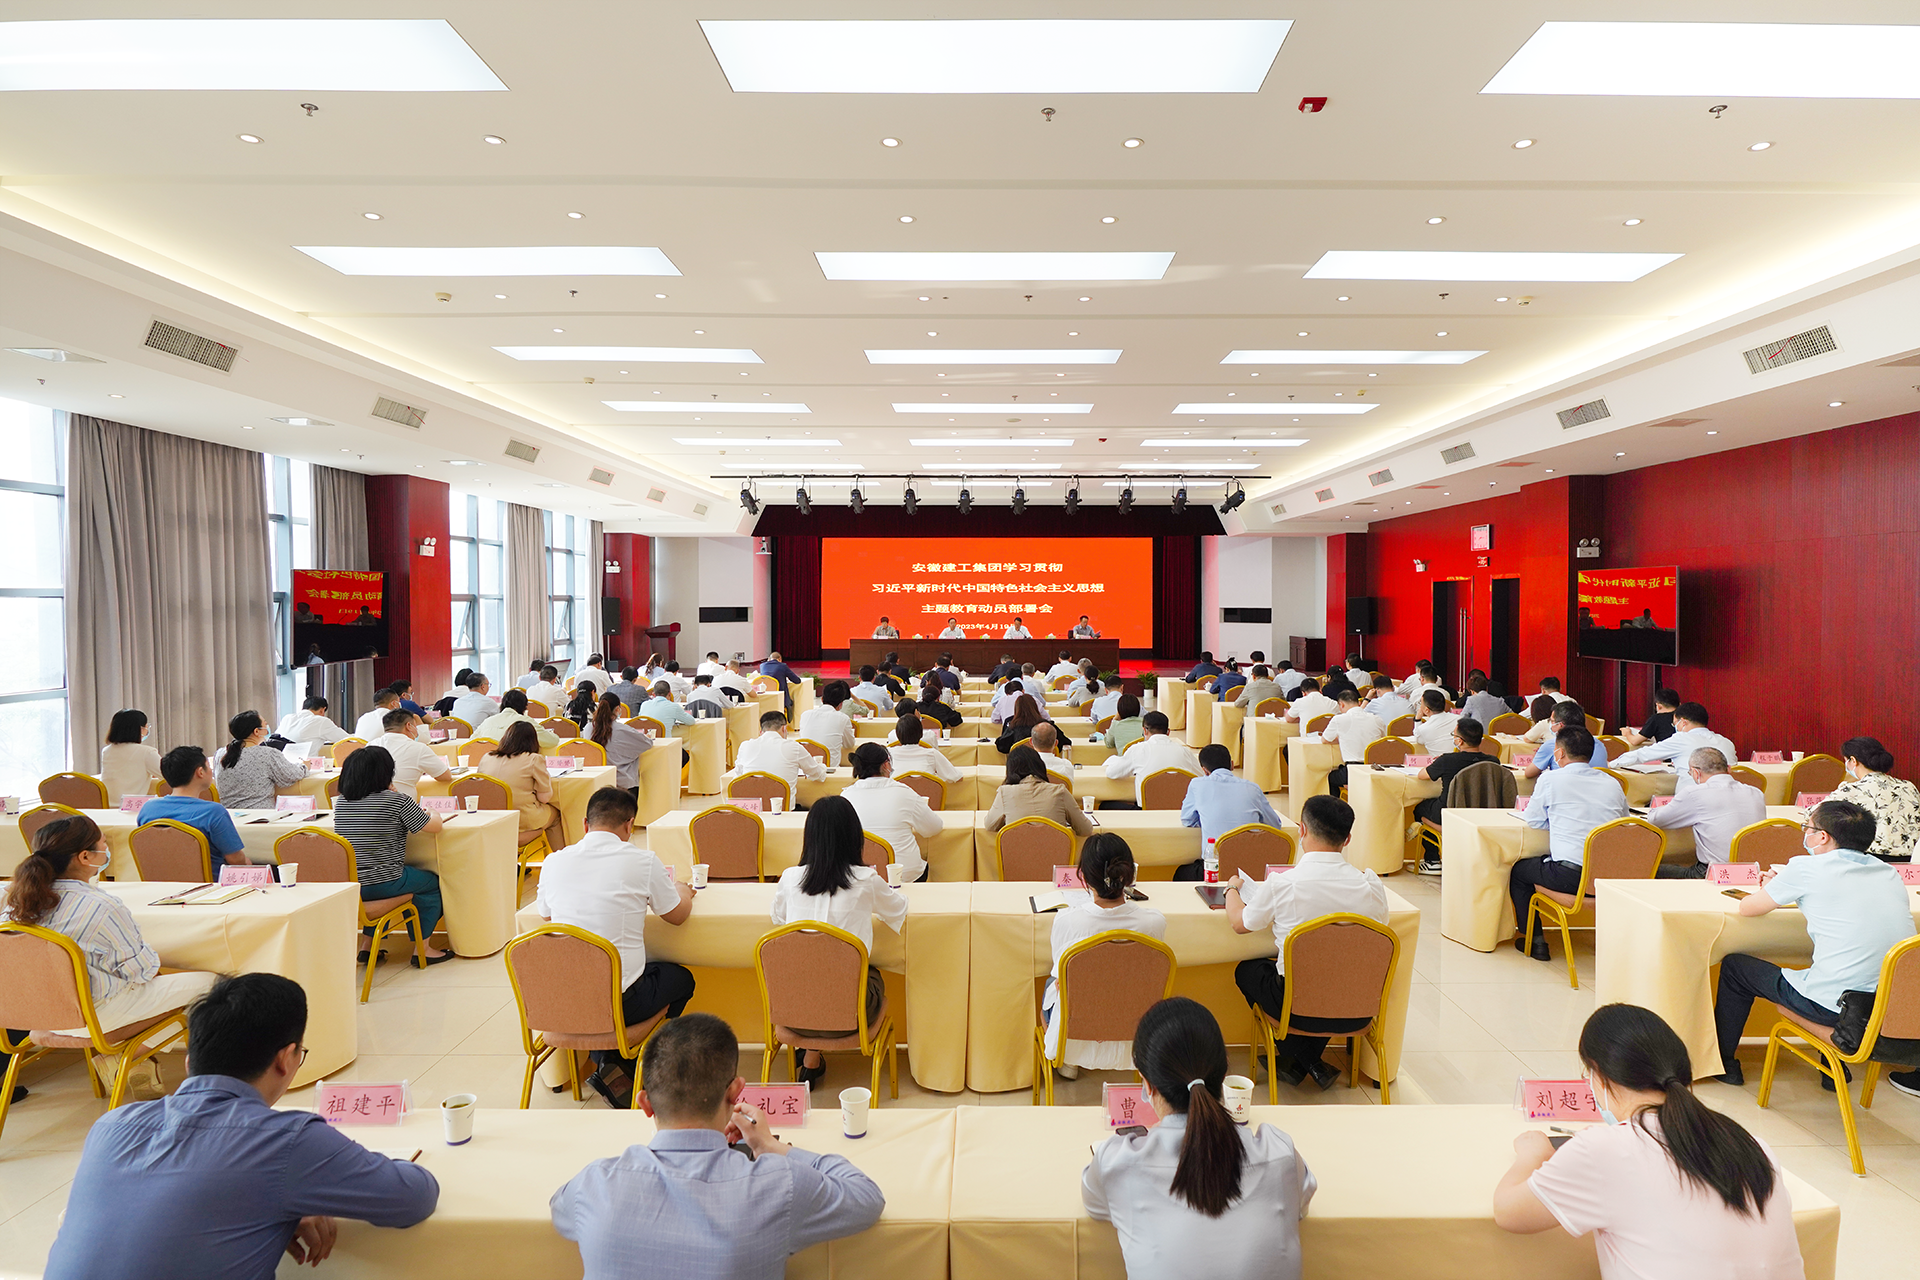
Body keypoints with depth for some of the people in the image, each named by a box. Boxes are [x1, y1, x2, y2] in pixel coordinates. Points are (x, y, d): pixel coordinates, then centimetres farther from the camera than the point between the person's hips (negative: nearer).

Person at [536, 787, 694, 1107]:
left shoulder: (554, 861, 0)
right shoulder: (643, 862, -10)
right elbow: (678, 915, 6)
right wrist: (681, 890, 28)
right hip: (620, 1003, -4)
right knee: (680, 977, 25)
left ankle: (607, 1061, 18)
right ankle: (617, 1068, 17)